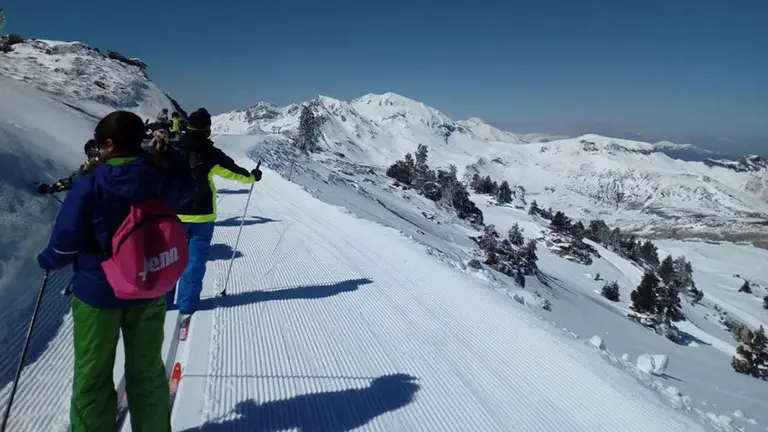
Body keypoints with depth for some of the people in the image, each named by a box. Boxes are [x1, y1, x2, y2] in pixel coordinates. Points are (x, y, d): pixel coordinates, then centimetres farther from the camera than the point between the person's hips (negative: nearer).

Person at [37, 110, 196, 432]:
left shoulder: (89, 186, -20)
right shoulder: (162, 178, -12)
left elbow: (66, 242, -12)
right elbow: (186, 187, 13)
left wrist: (47, 261, 9)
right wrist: (165, 154, 15)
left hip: (98, 292, -3)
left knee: (93, 376, 16)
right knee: (147, 371, 19)